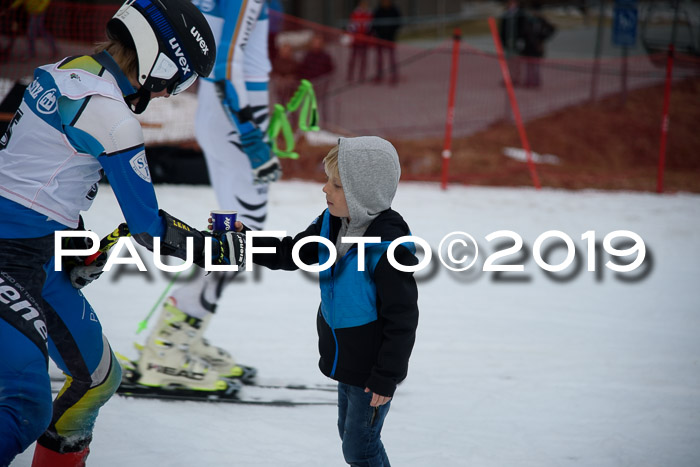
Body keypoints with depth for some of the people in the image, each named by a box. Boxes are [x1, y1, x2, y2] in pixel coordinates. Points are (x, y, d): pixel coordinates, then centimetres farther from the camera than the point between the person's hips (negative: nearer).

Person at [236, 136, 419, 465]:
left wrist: (386, 378, -20)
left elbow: (401, 318, -24)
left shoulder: (388, 247, -28)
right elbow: (291, 254, 9)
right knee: (349, 434, 22)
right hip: (345, 361, 9)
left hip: (372, 369, -9)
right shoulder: (332, 223, -3)